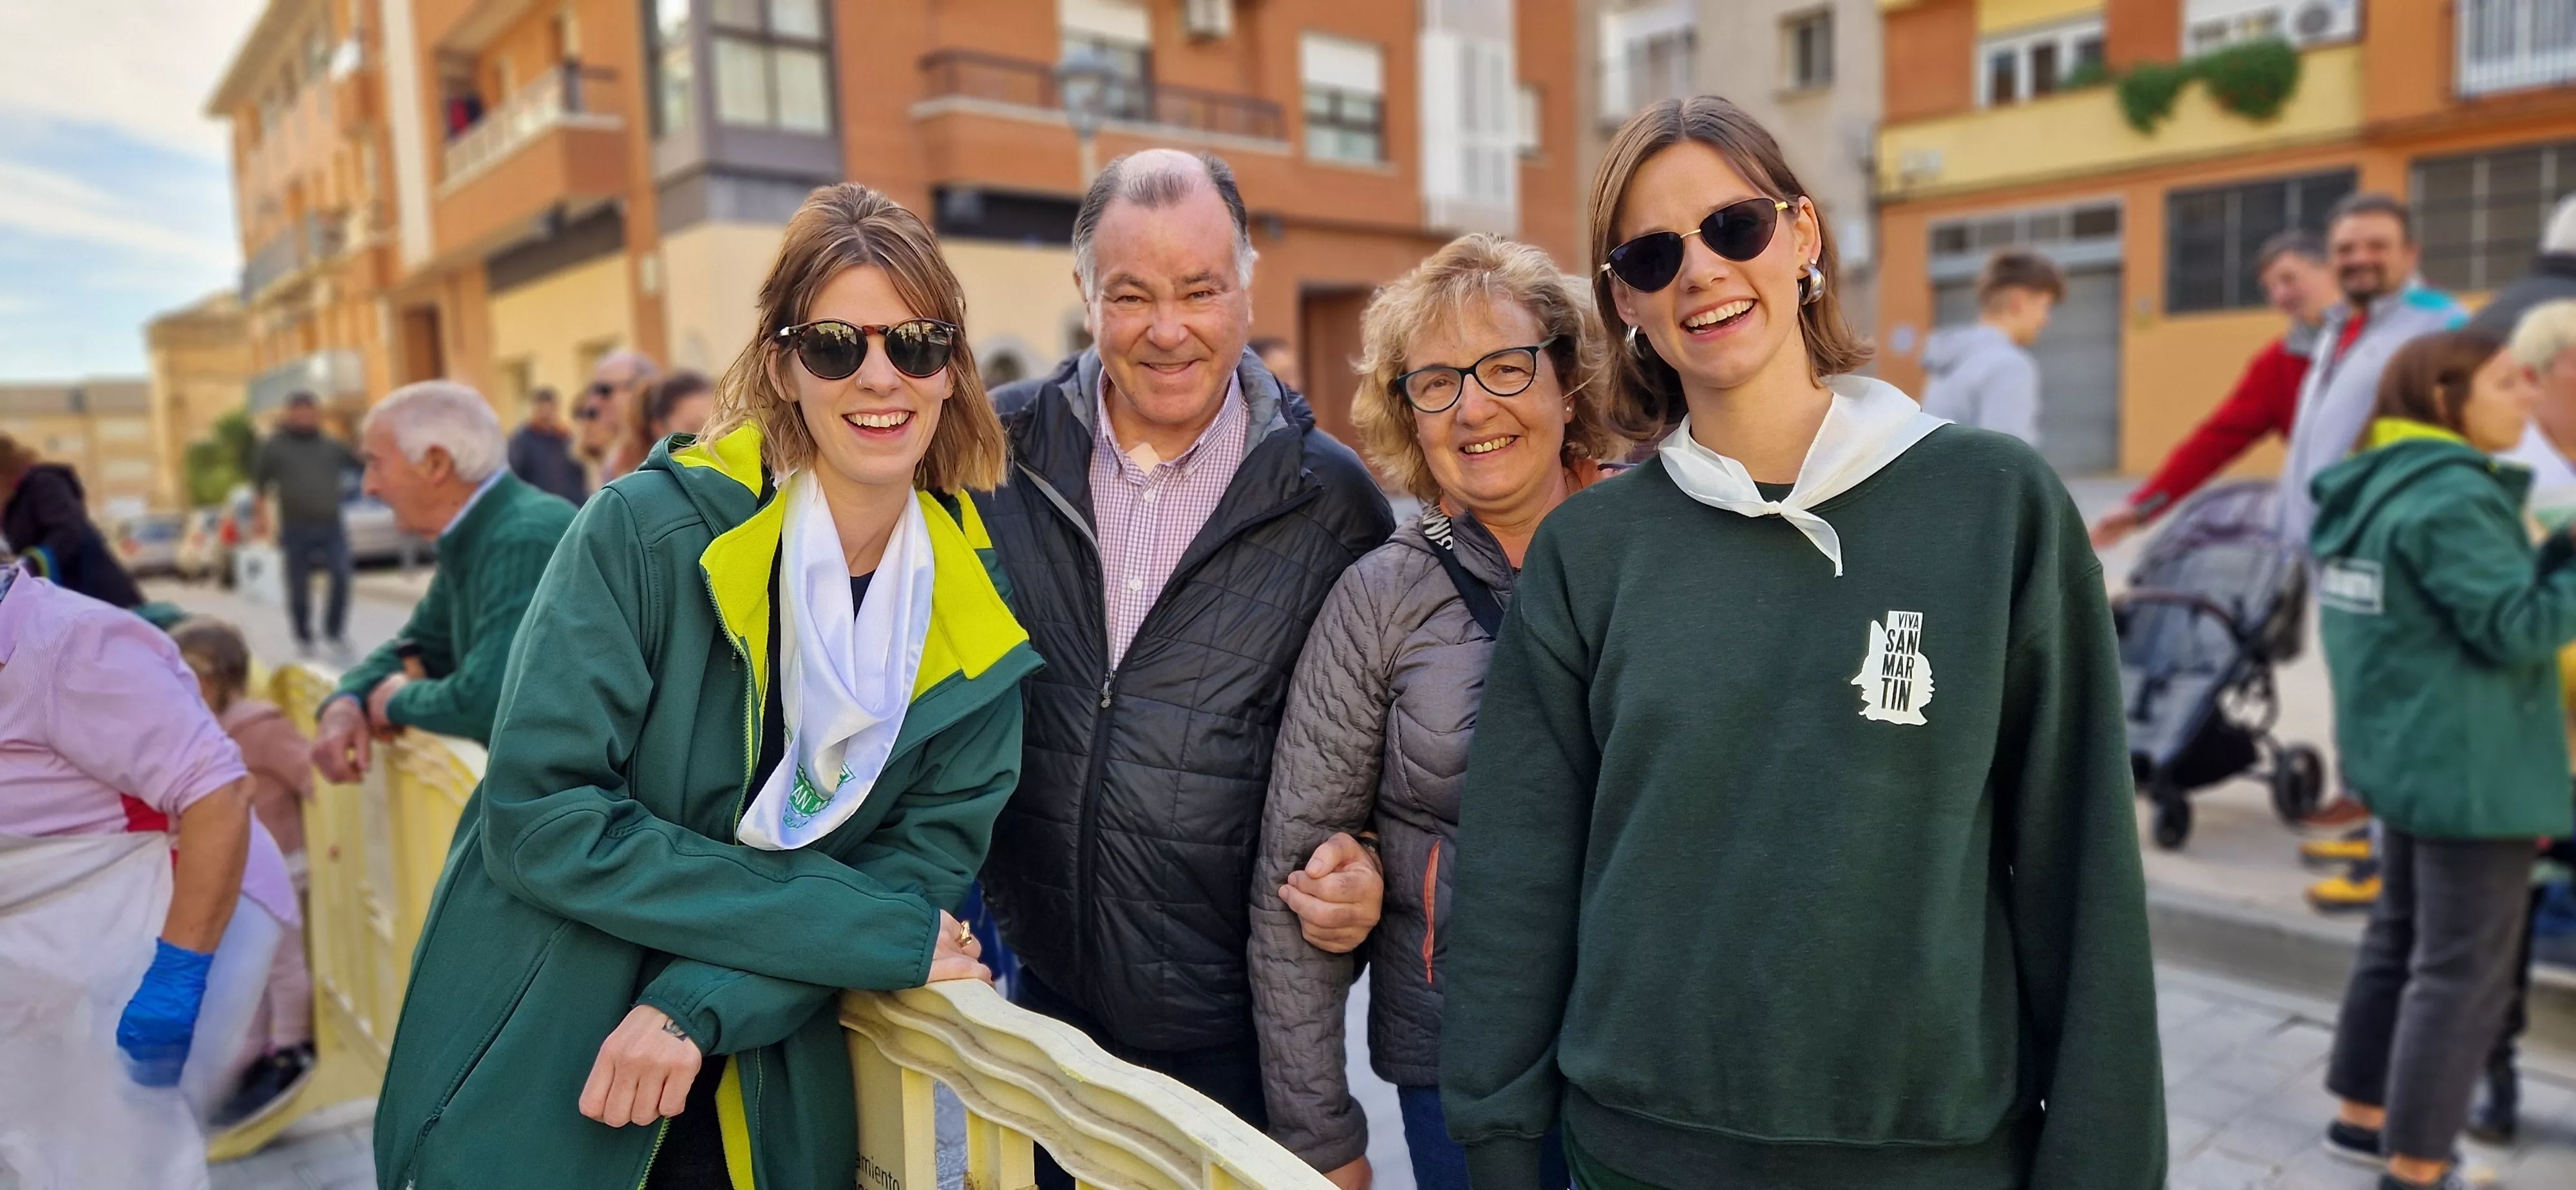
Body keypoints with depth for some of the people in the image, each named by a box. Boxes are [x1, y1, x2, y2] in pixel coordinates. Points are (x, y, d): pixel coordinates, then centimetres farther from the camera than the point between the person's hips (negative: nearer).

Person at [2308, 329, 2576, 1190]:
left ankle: (2363, 1119, 31)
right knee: (2463, 972, 0)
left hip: (2405, 756, 10)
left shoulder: (2380, 488, 11)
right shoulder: (2453, 496, -20)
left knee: (2401, 940, 20)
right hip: (2467, 769, -10)